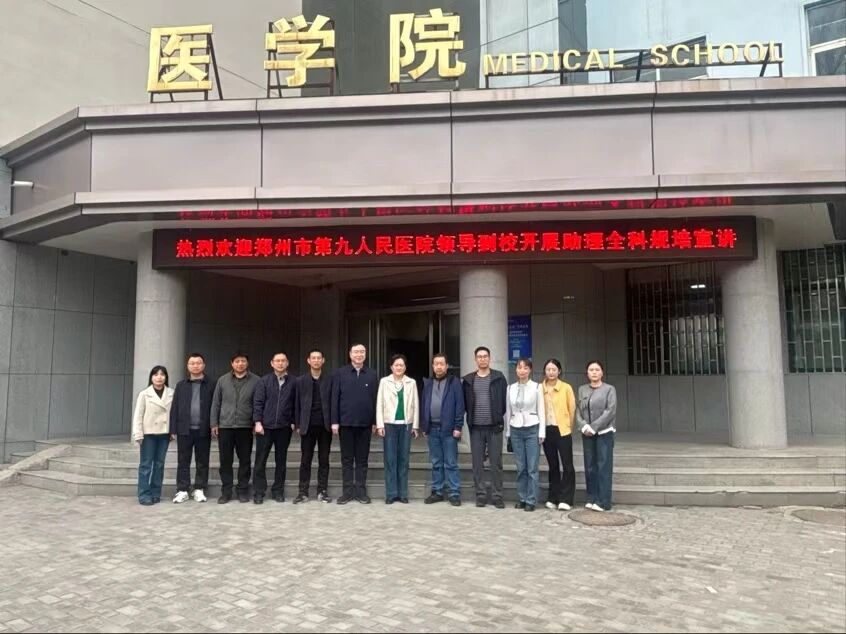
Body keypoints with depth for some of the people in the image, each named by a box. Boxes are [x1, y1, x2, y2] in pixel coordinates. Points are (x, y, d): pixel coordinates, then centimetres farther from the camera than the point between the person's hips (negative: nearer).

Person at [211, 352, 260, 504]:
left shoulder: (256, 381, -1)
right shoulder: (223, 380, 6)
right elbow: (216, 403, 8)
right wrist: (214, 423, 4)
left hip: (245, 427, -1)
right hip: (225, 426, 2)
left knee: (245, 461, 6)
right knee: (225, 461, 6)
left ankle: (243, 490, 16)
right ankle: (226, 491, 15)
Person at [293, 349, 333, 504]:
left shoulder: (329, 381, 6)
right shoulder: (301, 381, 6)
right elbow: (297, 404, 5)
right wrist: (298, 425, -1)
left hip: (325, 425, 0)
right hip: (308, 425, 0)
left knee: (324, 460, 5)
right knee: (305, 460, 3)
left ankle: (322, 491, 12)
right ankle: (303, 492, 9)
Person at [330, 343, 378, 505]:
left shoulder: (372, 375, 5)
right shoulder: (340, 373, 1)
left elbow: (375, 399, 5)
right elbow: (334, 399, -1)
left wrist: (375, 422, 1)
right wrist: (334, 421, -6)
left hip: (365, 423, 1)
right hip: (346, 422, -1)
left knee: (362, 459, 7)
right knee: (347, 459, 7)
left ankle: (361, 491, 15)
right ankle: (348, 491, 14)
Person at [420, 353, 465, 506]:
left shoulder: (454, 382, -2)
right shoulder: (428, 383, 11)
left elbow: (460, 405, -6)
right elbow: (423, 405, 12)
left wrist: (458, 427, -11)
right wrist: (424, 426, 8)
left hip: (448, 429, -4)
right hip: (432, 429, 4)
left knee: (451, 464, 0)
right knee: (436, 463, 12)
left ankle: (454, 494, 6)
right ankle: (437, 492, 20)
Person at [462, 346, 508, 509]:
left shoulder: (499, 378, 3)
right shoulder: (468, 380, 8)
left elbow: (505, 399, 3)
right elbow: (465, 402, 11)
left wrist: (500, 417, -1)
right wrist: (470, 418, 3)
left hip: (494, 426, -2)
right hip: (475, 427, 2)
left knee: (496, 463, 2)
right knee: (478, 463, 6)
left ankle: (497, 495, 10)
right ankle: (481, 495, 15)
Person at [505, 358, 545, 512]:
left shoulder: (536, 387, -3)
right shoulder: (510, 388, 6)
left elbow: (541, 411, -2)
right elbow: (508, 411, 10)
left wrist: (542, 432, -6)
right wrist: (507, 431, 8)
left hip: (532, 429, -3)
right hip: (516, 430, 3)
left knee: (532, 468, -2)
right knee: (520, 467, 7)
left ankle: (531, 501, 5)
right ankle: (521, 498, 17)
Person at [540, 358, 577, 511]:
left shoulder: (566, 388, -3)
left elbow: (572, 409, 2)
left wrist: (568, 427, 7)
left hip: (562, 431, -2)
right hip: (546, 431, 2)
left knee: (567, 465, -5)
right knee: (553, 465, 11)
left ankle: (565, 500, 1)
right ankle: (553, 498, 17)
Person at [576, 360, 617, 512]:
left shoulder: (609, 389, 0)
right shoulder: (582, 389, 11)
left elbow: (610, 411, -9)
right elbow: (578, 410, 7)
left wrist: (593, 427, -14)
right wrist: (583, 426, -11)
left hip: (604, 432, -4)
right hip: (587, 434, 4)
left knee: (603, 466, -4)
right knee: (590, 466, 6)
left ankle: (603, 502, 0)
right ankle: (592, 499, 15)